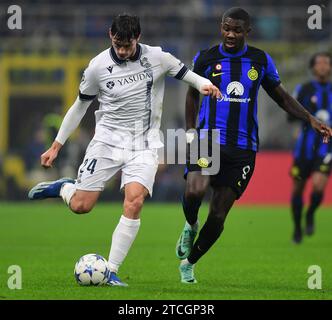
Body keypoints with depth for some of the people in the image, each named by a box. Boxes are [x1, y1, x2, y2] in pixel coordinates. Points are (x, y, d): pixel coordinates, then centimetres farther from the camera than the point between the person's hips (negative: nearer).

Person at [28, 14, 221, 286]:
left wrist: (204, 83, -11)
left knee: (134, 202, -22)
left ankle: (111, 271, -15)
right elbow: (80, 106, 8)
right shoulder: (98, 66, -4)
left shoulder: (157, 57, -4)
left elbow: (183, 72, 13)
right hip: (108, 141, 0)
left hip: (144, 144, 0)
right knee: (81, 206, -6)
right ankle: (64, 188, 32)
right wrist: (56, 146, 9)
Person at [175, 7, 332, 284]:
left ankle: (189, 262, 22)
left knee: (218, 215, 1)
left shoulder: (261, 61, 4)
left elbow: (281, 97, 15)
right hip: (208, 139, -1)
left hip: (243, 149, 1)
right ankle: (190, 226, 6)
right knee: (195, 191, -29)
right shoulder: (206, 58, 1)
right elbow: (193, 93, 16)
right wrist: (191, 129, 6)